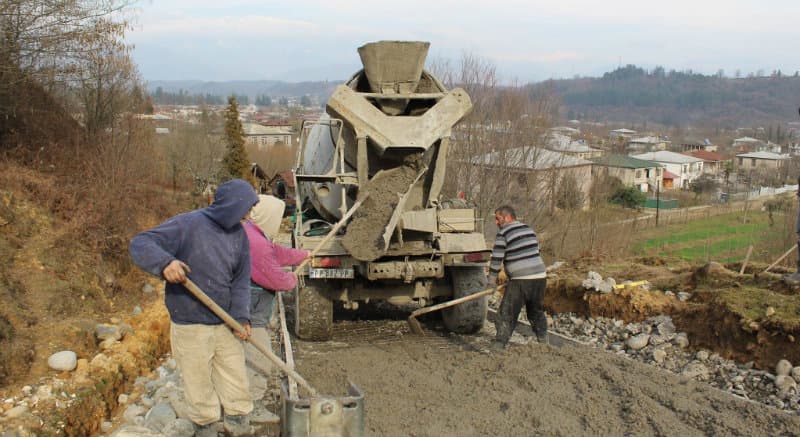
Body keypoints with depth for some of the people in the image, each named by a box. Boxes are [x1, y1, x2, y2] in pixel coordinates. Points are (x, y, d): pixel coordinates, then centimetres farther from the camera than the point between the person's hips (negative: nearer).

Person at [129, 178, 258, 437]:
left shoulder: (238, 233, 1)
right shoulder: (188, 225, -17)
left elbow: (241, 279, 6)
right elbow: (140, 244, -20)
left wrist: (241, 316, -8)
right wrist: (165, 262, -40)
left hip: (226, 324, 5)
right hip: (190, 326, -5)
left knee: (236, 379, 14)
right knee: (199, 383, 10)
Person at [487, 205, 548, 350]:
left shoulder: (503, 234, -6)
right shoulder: (529, 229, 16)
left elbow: (496, 259, -7)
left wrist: (491, 281, 4)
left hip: (520, 281, -7)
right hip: (540, 276, 7)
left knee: (506, 316, -1)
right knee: (536, 311, 24)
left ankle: (498, 347, -4)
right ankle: (543, 341, 30)